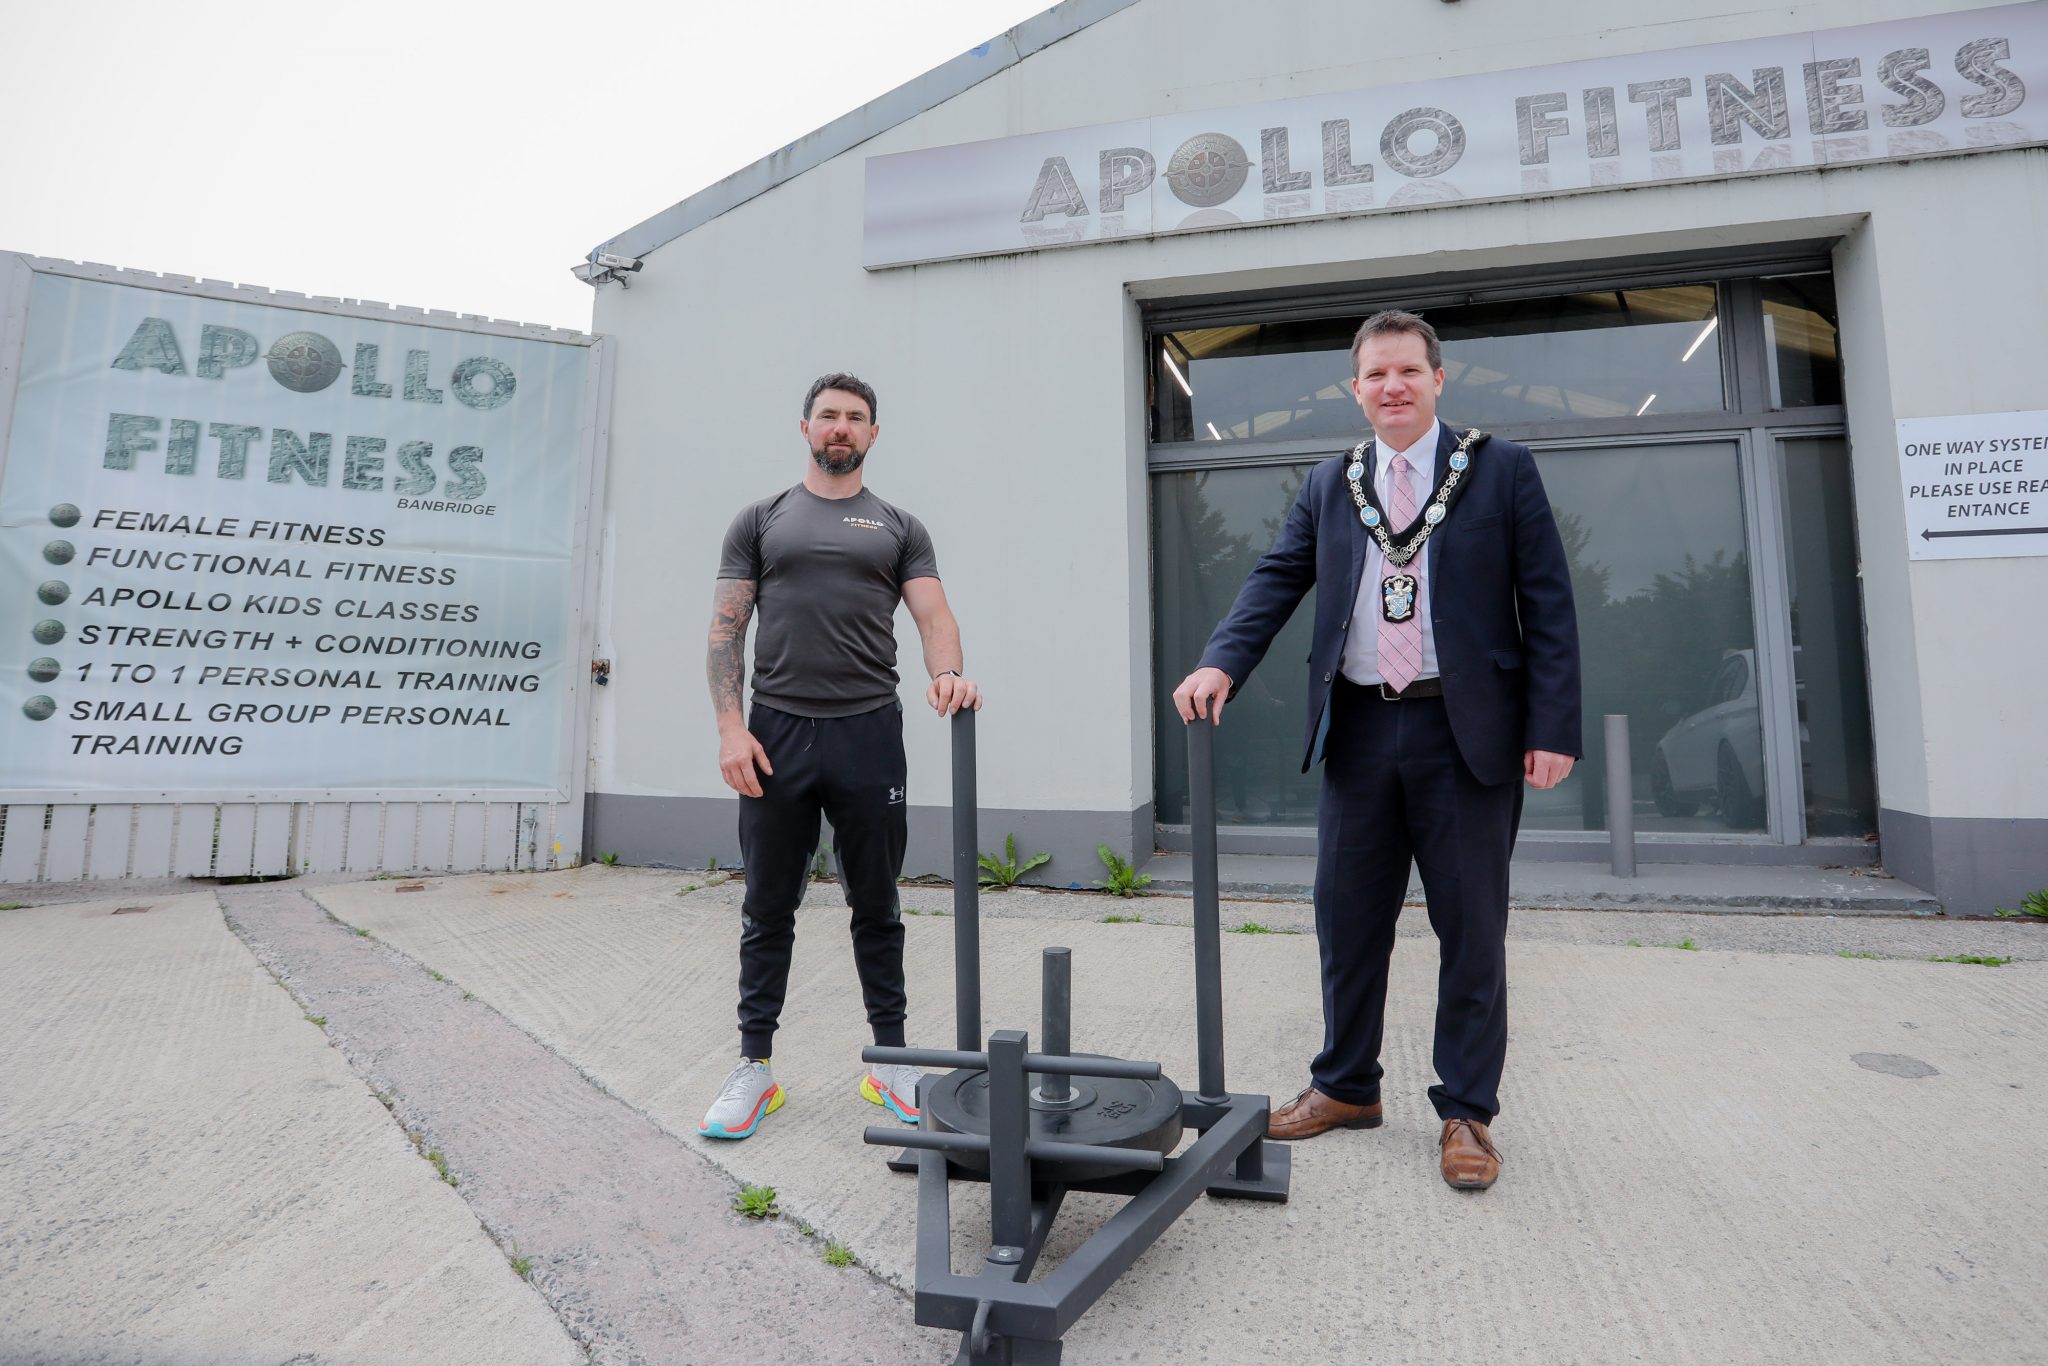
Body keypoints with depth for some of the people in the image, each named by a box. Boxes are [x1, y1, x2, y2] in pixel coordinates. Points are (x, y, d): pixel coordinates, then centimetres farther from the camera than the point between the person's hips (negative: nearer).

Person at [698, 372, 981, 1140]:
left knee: (877, 907, 10)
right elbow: (727, 629, 4)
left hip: (868, 733, 0)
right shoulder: (762, 521, 10)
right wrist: (730, 728, -8)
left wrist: (948, 674, -25)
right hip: (776, 733, 0)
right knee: (769, 909, 8)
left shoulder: (898, 528, 11)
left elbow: (933, 616, -2)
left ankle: (891, 1062, 23)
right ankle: (754, 1068, 22)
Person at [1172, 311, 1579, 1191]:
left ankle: (1467, 1113, 23)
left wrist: (1552, 729, -9)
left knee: (1470, 929, 6)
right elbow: (1276, 580, 2)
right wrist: (1221, 662, -16)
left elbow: (1547, 603, -1)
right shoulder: (1328, 486, 12)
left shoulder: (1501, 469, 3)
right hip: (1359, 729, 3)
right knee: (1346, 918, 11)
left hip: (1466, 730, -2)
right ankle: (1346, 1086, 29)